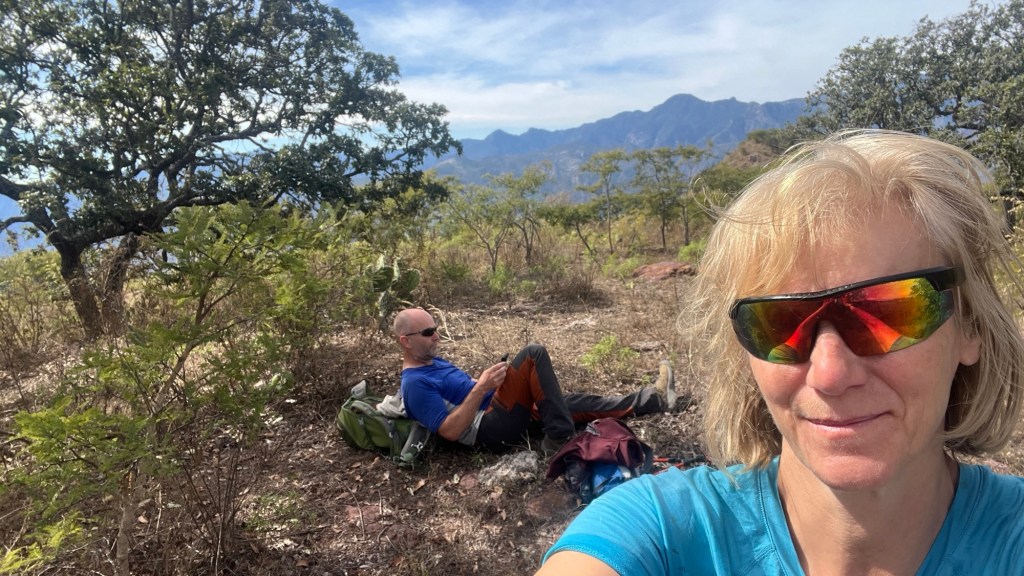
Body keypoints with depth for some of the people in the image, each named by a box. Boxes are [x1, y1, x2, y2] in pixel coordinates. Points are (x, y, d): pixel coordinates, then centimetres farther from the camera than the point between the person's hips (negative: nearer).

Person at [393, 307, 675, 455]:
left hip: (504, 416, 10)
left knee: (575, 403, 8)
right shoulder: (416, 384, -13)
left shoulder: (432, 361, 18)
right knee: (533, 355, -21)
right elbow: (450, 430, -20)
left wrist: (491, 380, 8)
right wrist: (482, 388, -26)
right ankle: (560, 440, -17)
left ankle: (653, 400, 16)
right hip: (494, 430, -10)